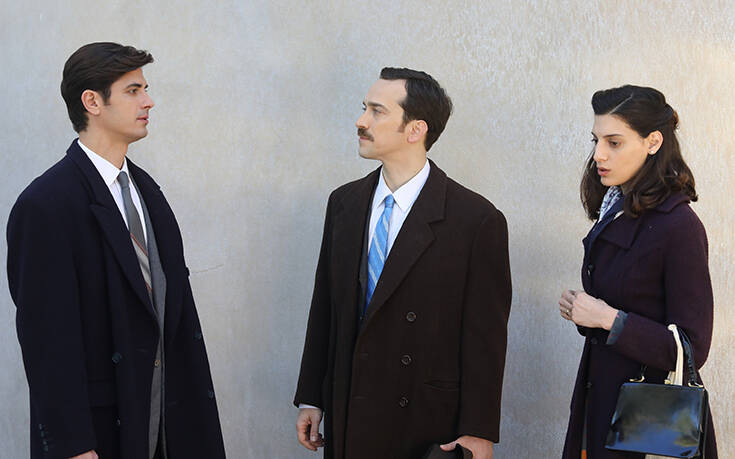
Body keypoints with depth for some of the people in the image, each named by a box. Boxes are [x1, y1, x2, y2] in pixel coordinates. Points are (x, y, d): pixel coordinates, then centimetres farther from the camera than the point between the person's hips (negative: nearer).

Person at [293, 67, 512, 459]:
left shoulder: (477, 220, -11)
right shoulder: (343, 203, 7)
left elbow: (485, 337, -10)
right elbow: (324, 307, 11)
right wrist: (310, 398, 10)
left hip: (428, 425, -4)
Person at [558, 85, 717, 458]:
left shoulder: (679, 227, -18)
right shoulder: (614, 213, 7)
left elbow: (692, 350, -19)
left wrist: (608, 318, -20)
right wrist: (581, 310, -2)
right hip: (601, 398, 8)